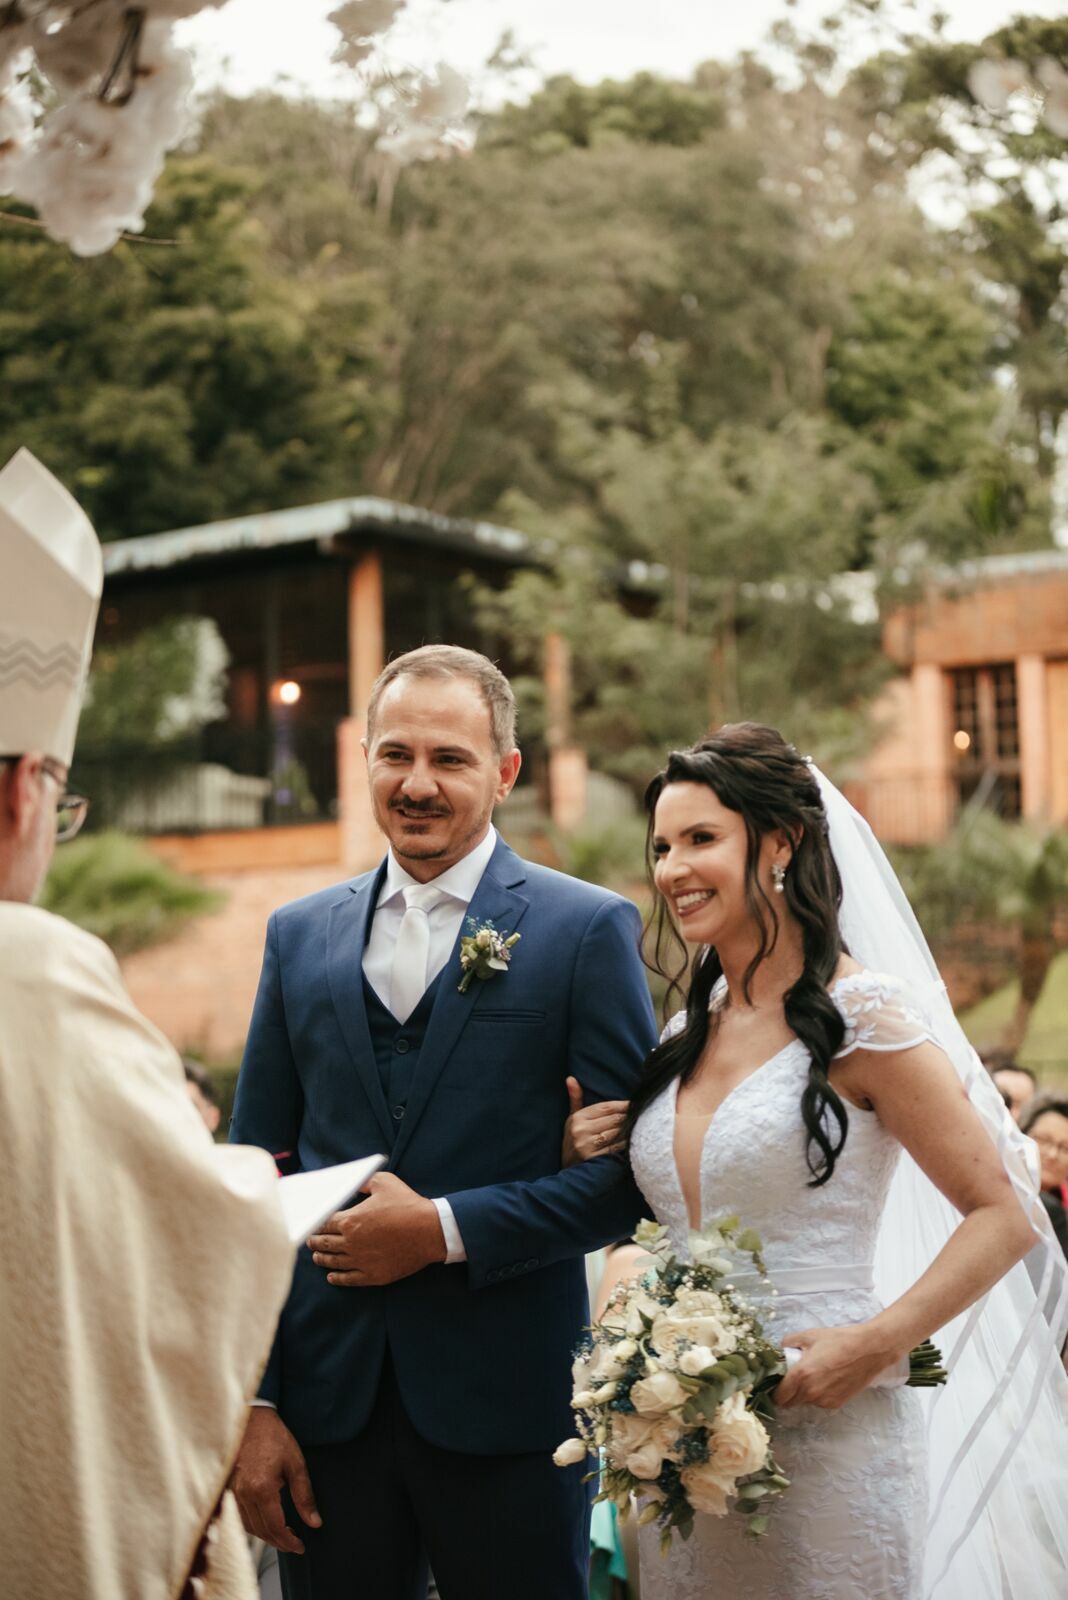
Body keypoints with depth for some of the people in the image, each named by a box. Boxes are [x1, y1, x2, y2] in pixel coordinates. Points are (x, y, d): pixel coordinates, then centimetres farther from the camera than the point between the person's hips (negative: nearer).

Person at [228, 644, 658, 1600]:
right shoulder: (299, 935, 8)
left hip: (509, 1408, -3)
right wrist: (251, 1403, 2)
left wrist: (446, 1230, -15)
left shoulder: (588, 929, -3)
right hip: (327, 1403, 3)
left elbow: (632, 1173, -7)